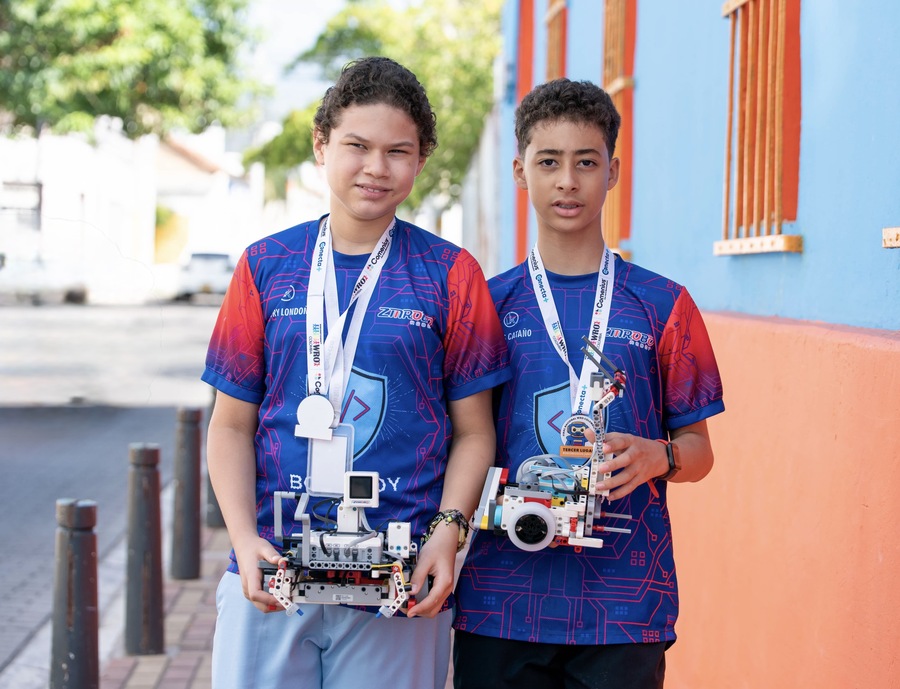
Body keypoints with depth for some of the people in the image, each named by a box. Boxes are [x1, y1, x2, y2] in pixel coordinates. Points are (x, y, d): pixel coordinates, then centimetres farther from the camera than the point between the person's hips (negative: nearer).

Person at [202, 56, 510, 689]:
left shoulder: (450, 274, 3)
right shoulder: (265, 265, 7)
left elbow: (473, 431, 4)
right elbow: (232, 424, 7)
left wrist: (448, 530, -12)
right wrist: (245, 539, -6)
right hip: (271, 575, 1)